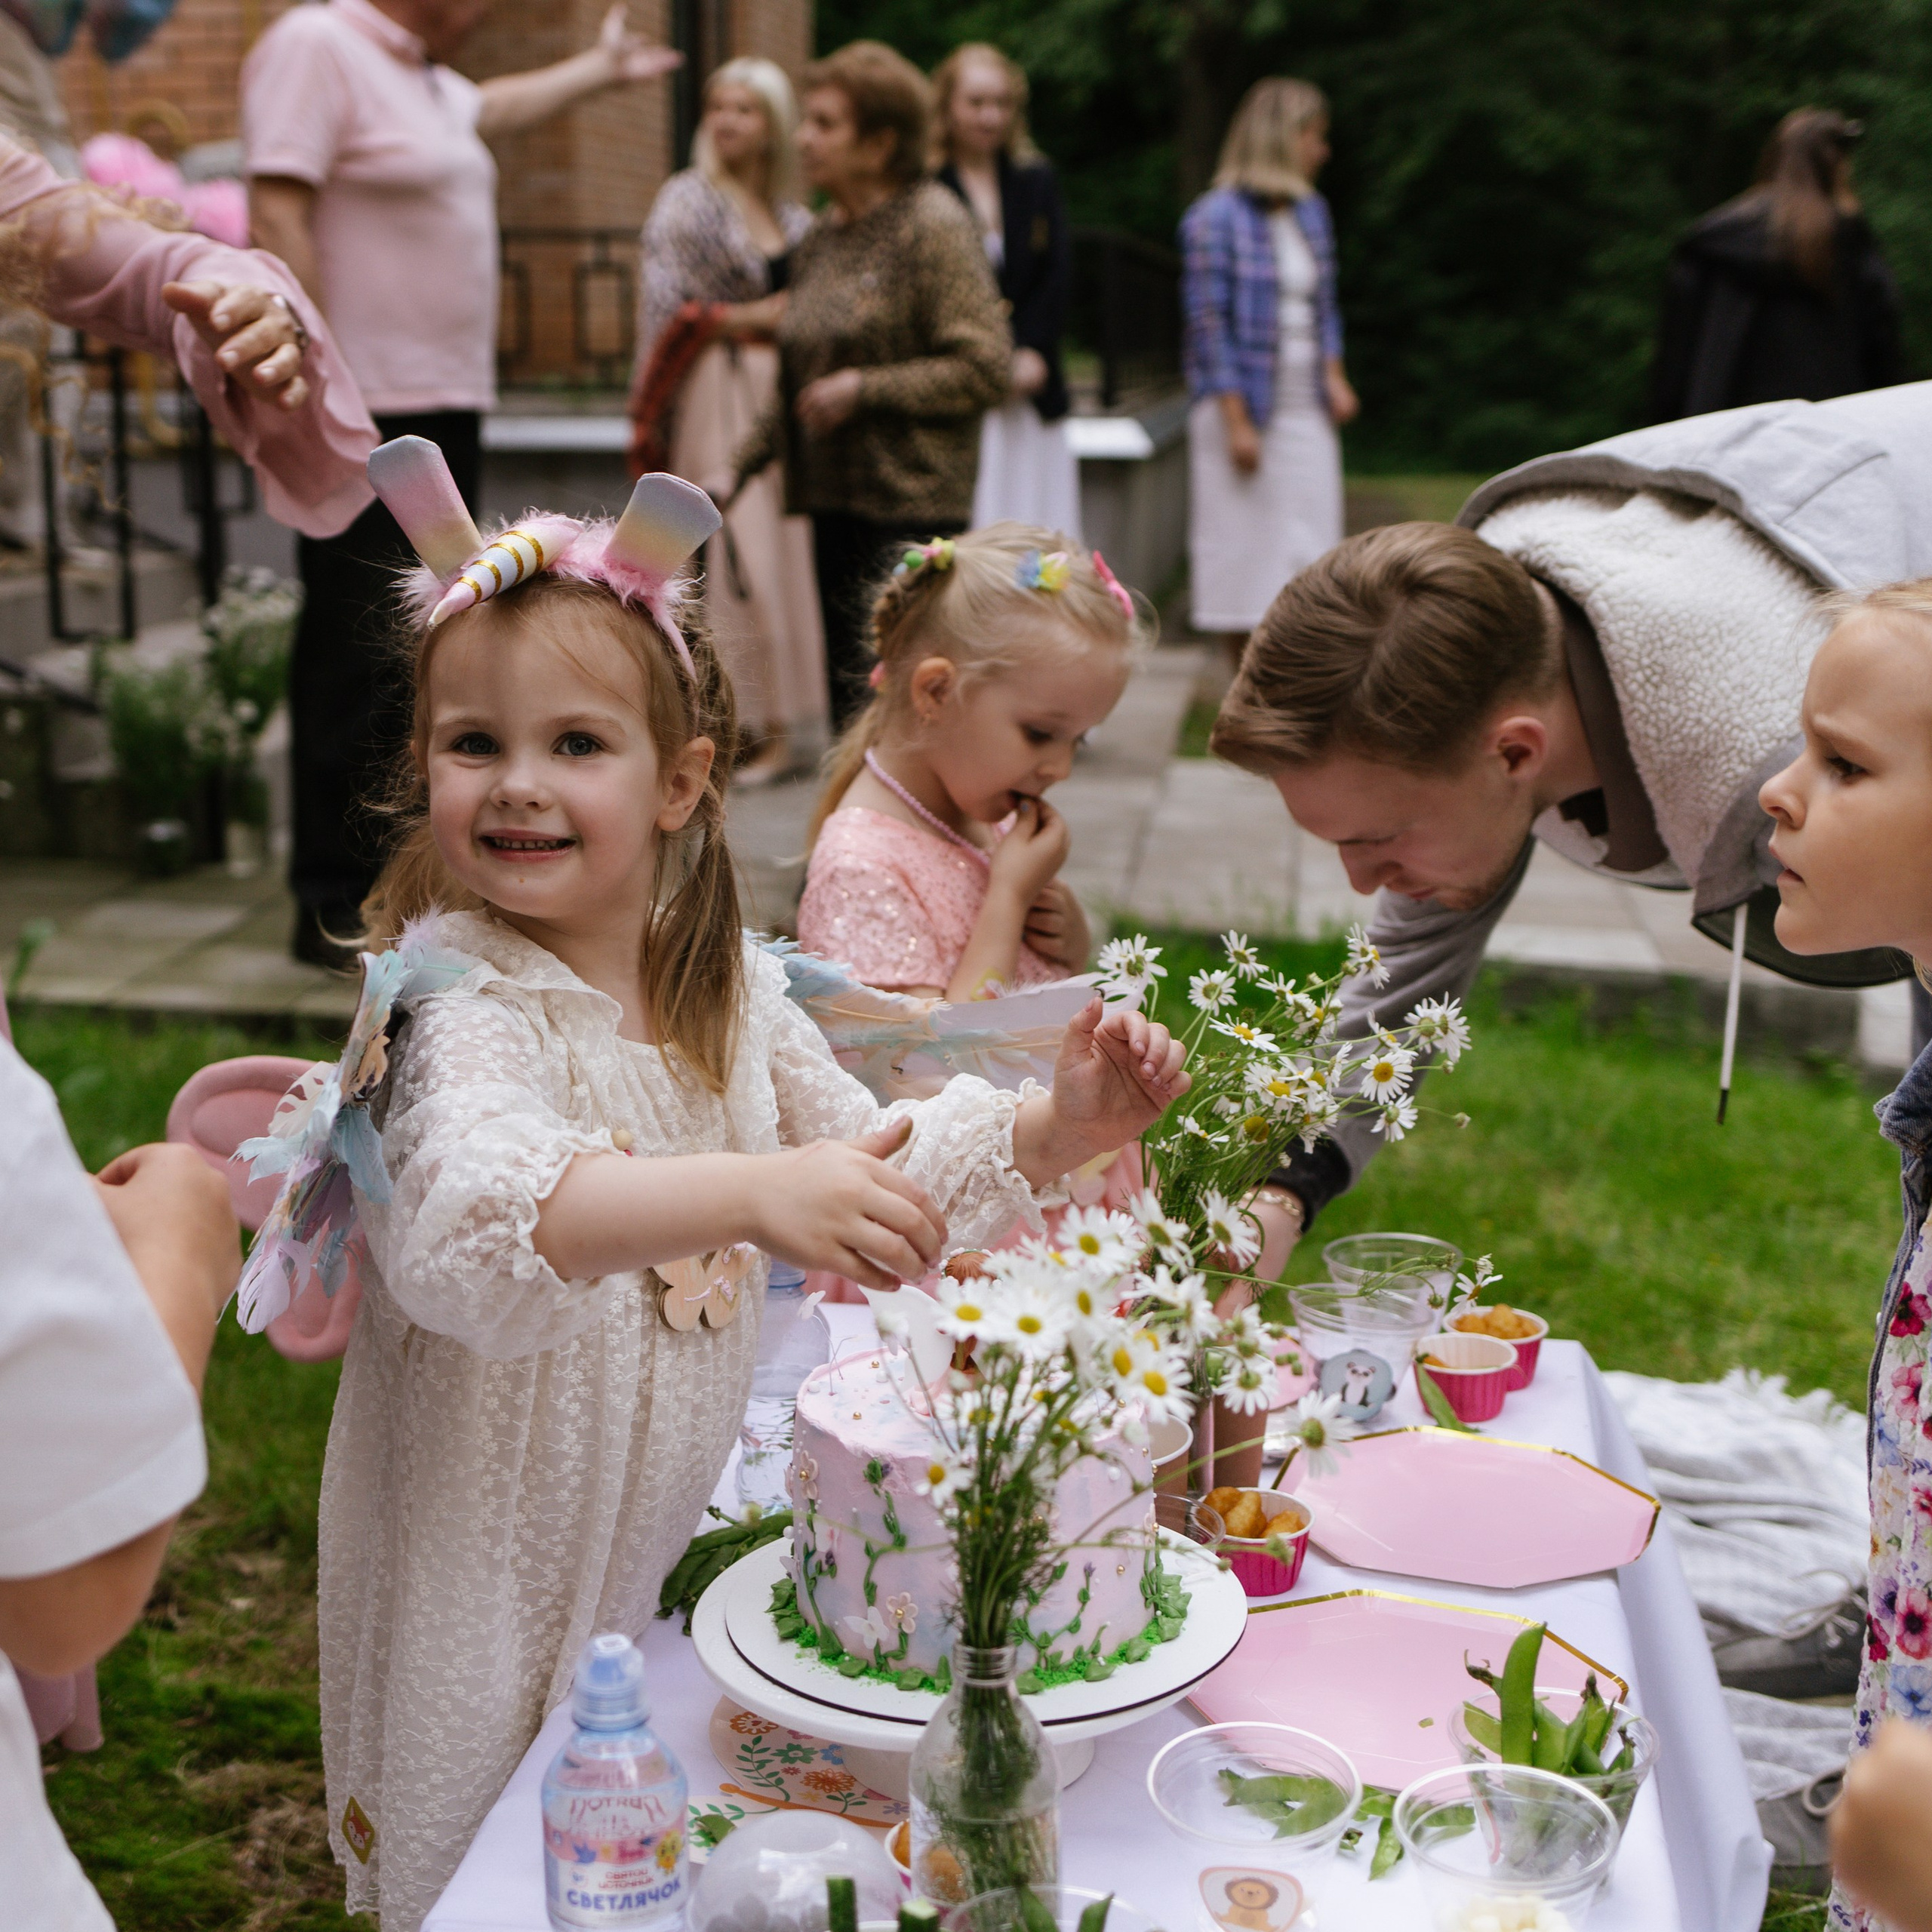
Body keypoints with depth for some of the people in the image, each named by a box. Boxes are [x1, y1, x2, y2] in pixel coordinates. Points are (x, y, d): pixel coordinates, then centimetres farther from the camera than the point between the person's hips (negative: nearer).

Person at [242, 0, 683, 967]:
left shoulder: (430, 79, 20)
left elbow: (495, 108, 43)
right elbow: (278, 214, -19)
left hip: (446, 405, 10)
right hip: (362, 414, -10)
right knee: (355, 659, -8)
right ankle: (335, 907, -2)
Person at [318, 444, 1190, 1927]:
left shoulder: (734, 988, 0)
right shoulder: (457, 998, -21)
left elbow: (872, 1178, 9)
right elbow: (464, 1221, -41)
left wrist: (1053, 1131, -8)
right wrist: (749, 1195, -54)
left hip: (690, 1544, 6)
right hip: (497, 1574, -6)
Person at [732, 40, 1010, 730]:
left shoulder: (932, 227, -9)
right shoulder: (821, 239, 15)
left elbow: (986, 369, -15)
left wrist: (864, 389, -16)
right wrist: (743, 463, 16)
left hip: (909, 505, -8)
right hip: (833, 498, 8)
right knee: (845, 697, 10)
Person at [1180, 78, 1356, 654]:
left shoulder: (1311, 213, 13)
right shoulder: (1217, 218, -9)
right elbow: (1209, 324, -12)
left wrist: (1334, 378, 5)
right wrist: (1236, 422, -16)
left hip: (1306, 411, 7)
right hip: (1245, 407, -7)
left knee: (1312, 539, 4)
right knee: (1246, 540, 0)